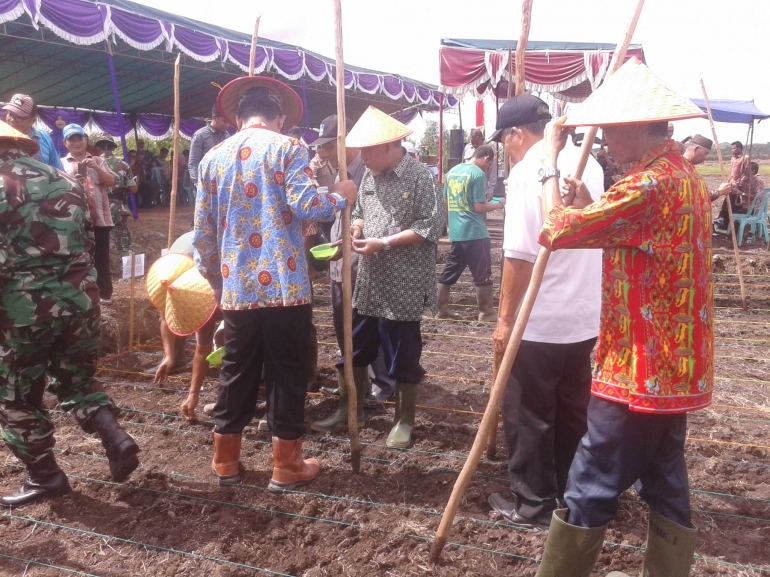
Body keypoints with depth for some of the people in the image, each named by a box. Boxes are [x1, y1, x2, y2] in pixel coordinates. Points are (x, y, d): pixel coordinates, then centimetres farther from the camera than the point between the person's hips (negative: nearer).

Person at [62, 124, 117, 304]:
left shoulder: (98, 161, 13)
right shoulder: (62, 163, 7)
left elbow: (111, 182, 1)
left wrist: (96, 168, -13)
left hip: (99, 216, 1)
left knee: (101, 256, 5)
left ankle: (105, 292, 14)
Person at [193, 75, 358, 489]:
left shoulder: (213, 157, 12)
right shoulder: (287, 149, -3)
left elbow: (203, 231, 13)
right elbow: (303, 206, -17)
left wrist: (214, 280, 24)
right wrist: (341, 196, 2)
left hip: (237, 288, 5)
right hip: (284, 286, -4)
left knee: (237, 372, 15)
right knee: (287, 373, 6)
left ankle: (226, 461, 26)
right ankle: (286, 466, 15)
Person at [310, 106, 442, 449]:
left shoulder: (420, 177, -11)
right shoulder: (370, 176, 10)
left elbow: (430, 227, -16)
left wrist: (384, 243, -20)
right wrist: (355, 228, -3)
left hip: (402, 287, -6)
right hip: (368, 283, 7)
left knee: (402, 355, 6)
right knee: (355, 349, 15)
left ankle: (404, 420, 23)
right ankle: (349, 410, 33)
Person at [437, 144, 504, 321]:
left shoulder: (452, 171, 11)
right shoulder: (478, 174, -12)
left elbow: (445, 202, 17)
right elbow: (479, 207, -15)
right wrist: (499, 204, 0)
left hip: (456, 232, 7)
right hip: (475, 233, -7)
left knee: (450, 272, 13)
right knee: (482, 274, 2)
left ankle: (442, 309, 16)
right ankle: (487, 312, 9)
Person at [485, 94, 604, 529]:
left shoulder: (528, 171, -15)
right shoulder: (589, 164, 8)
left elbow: (520, 255, -20)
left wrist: (506, 318, -14)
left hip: (539, 321, -8)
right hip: (585, 316, 8)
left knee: (529, 416, 7)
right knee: (574, 411, 18)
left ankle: (534, 505, 18)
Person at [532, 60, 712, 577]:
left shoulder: (648, 184, -21)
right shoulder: (687, 178, 12)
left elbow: (558, 229, -21)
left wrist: (550, 158, -8)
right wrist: (589, 207, 2)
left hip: (641, 368, -10)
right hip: (675, 365, 10)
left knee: (590, 491, 1)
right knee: (666, 484, 18)